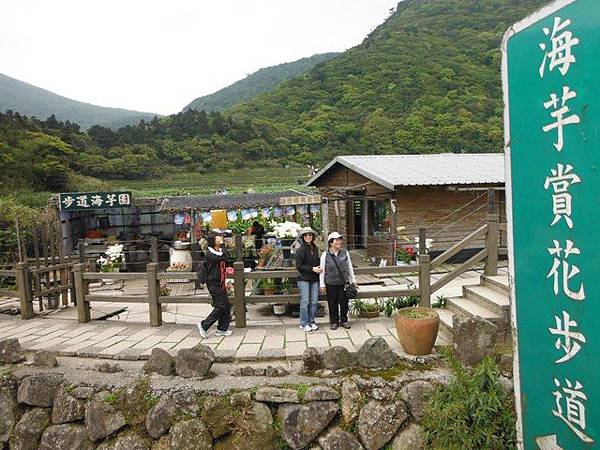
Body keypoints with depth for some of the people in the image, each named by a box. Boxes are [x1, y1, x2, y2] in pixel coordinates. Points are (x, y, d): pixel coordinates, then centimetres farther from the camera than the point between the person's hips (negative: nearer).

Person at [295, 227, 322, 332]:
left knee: (314, 301, 7)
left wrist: (319, 268, 3)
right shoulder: (300, 250, -8)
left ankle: (312, 322, 19)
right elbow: (299, 266, -11)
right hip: (304, 279, -6)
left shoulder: (315, 248, 11)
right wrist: (312, 269, -15)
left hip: (314, 279, 6)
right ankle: (304, 324, 8)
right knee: (305, 302, -3)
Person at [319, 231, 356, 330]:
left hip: (344, 282, 2)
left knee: (344, 302, 5)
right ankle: (334, 322, 23)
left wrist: (353, 280, 14)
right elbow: (322, 270, 0)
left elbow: (349, 267, 12)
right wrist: (322, 284, -1)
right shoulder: (325, 254, -5)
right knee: (332, 303, 6)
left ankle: (344, 320, 24)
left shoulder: (345, 253, 2)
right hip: (331, 284, -2)